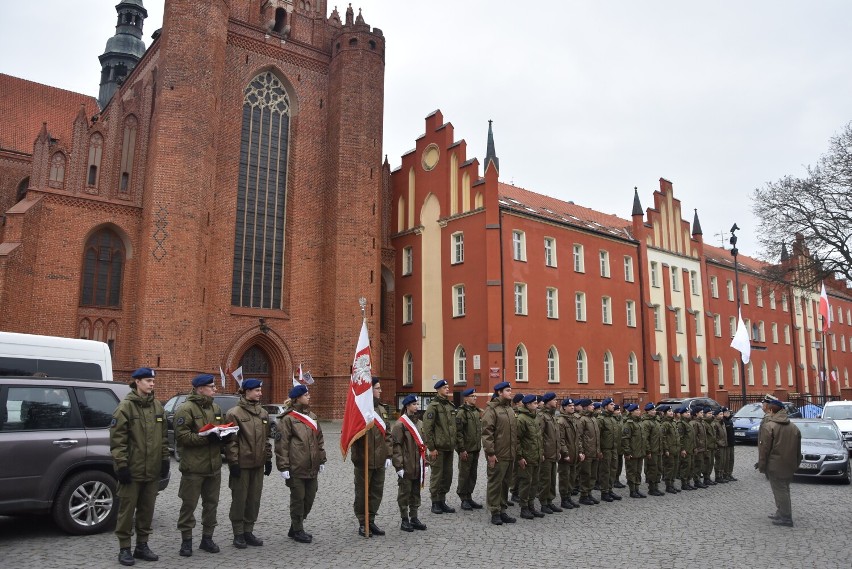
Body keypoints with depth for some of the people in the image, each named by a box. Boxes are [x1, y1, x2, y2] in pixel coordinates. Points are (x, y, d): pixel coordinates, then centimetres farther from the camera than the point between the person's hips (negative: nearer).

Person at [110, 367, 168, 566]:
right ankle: (124, 548, 14)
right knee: (127, 509, 2)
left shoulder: (157, 406, 10)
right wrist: (121, 465, -15)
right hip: (132, 469, -6)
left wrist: (165, 459, 11)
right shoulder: (125, 406, -8)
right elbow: (117, 439, -11)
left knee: (147, 509, 13)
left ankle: (142, 546, 24)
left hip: (153, 469, 6)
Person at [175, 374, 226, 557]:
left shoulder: (215, 408, 12)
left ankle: (207, 538, 24)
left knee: (211, 503, 12)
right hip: (193, 466, -7)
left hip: (214, 465, 7)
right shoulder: (186, 409, -12)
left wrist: (223, 437, -1)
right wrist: (206, 438, -25)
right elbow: (181, 435, -19)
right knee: (189, 504, 3)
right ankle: (186, 540, 16)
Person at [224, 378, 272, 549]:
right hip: (242, 464, -6)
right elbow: (231, 440, -11)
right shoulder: (234, 413, -9)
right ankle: (238, 534, 14)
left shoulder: (263, 413, 11)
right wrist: (233, 462, -14)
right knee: (239, 499, 2)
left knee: (254, 499, 10)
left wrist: (268, 459, 13)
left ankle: (248, 531, 22)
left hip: (258, 464, 6)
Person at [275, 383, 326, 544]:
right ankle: (297, 530, 18)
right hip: (296, 469, -7)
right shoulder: (288, 419, -9)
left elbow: (319, 439, 19)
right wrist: (283, 467, -14)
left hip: (312, 467, 8)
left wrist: (321, 460, 17)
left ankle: (295, 528, 27)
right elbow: (281, 444, -11)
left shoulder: (312, 416, 13)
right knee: (298, 499, 2)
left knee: (309, 498, 12)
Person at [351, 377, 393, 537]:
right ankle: (363, 524, 20)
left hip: (379, 461, 6)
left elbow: (387, 433, 12)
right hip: (363, 461, -6)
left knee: (377, 492, 14)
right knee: (362, 493, 7)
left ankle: (371, 521, 28)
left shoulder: (382, 410, 10)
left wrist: (388, 455, 7)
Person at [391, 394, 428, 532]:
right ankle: (405, 520, 14)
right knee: (405, 493, 4)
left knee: (416, 493, 14)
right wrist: (399, 466, -16)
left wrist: (424, 463, 15)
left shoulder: (419, 423, 12)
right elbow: (396, 446, -14)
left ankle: (414, 518, 24)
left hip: (418, 466, 7)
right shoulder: (400, 424, -12)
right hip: (406, 467, -7)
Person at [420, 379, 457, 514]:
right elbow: (427, 428, -14)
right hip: (438, 448, -7)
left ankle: (442, 501, 22)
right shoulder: (433, 406, -10)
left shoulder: (451, 406, 14)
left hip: (449, 447, 7)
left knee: (447, 475, 11)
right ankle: (435, 503, 12)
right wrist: (431, 448, -15)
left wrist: (455, 444, 14)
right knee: (437, 475, 1)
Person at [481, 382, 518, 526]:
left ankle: (502, 510, 23)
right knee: (495, 483, 0)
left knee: (506, 483, 13)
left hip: (510, 454, 8)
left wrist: (515, 450, 17)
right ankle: (495, 512, 9)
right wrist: (490, 453, -18)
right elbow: (486, 432, -15)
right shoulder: (491, 409, -10)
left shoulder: (510, 409, 15)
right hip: (497, 455, -8)